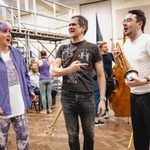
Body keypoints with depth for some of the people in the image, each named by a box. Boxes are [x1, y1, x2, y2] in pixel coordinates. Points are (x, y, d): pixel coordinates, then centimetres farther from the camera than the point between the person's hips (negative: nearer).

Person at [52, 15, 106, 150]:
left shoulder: (92, 48, 1)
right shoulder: (63, 49, 8)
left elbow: (101, 75, 1)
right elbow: (54, 72, 1)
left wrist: (102, 99, -6)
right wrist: (69, 69, -20)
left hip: (87, 97, -1)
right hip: (67, 97, 2)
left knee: (89, 133, 11)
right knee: (72, 134, 12)